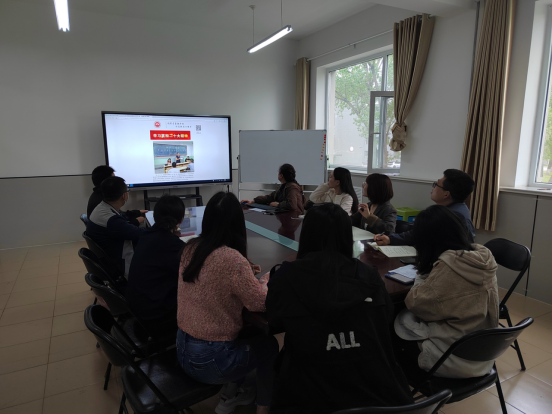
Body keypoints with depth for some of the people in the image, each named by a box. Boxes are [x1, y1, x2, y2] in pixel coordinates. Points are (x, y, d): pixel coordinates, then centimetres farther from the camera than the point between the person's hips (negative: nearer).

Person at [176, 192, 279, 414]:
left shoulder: (190, 248, -4)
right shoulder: (232, 258, -28)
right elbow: (260, 304, -16)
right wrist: (266, 277, 1)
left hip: (183, 349, 7)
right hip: (208, 360, -7)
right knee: (268, 344, 17)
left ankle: (230, 395, 36)